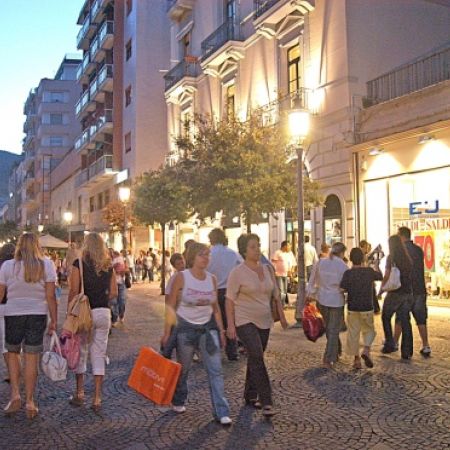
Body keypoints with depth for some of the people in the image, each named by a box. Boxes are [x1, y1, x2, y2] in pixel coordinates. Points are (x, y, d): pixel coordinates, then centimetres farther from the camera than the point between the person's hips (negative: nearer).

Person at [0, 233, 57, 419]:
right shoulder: (46, 265, -4)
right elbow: (50, 296, -7)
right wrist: (54, 321, -1)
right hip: (38, 315, 0)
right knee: (32, 358, 6)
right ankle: (30, 401, 12)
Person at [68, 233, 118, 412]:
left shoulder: (79, 264, -6)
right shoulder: (108, 266, 5)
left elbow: (74, 292, -10)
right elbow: (114, 293, 5)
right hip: (103, 313, 3)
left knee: (80, 353, 13)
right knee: (99, 355, 8)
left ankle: (79, 394, 20)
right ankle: (97, 399, 11)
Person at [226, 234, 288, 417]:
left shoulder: (267, 269, 7)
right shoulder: (237, 272, -9)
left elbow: (276, 295, 15)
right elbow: (230, 300, -10)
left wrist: (282, 316, 12)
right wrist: (230, 325, -14)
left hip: (264, 322, 6)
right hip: (245, 321, -6)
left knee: (255, 359, 13)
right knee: (257, 358, -14)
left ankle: (250, 395, 28)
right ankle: (266, 402, -11)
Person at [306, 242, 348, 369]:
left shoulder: (320, 262, -2)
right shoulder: (343, 266, -14)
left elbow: (312, 280, 6)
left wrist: (309, 294, 16)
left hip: (322, 300, 4)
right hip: (336, 301, -4)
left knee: (329, 328, 21)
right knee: (333, 331, 6)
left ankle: (335, 354, 34)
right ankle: (328, 360, 5)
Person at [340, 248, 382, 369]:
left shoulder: (348, 273, -12)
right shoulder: (369, 271, -6)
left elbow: (342, 289, -18)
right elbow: (380, 276, 14)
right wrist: (376, 268, 30)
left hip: (352, 308, -1)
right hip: (367, 308, 1)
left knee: (353, 333, 10)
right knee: (369, 330, 19)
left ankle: (356, 359, 14)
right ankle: (366, 350, -4)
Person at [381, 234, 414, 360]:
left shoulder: (391, 257, -8)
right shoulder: (408, 258, 9)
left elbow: (387, 276, -10)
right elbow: (410, 275, 11)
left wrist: (381, 289, -1)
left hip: (395, 293, -5)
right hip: (407, 293, 5)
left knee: (386, 317, 14)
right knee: (405, 321, 7)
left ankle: (390, 344, 8)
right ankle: (406, 352, 8)